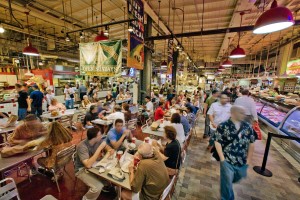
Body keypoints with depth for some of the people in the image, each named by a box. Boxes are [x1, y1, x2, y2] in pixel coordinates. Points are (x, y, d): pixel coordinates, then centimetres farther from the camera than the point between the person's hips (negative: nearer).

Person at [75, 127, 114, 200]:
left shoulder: (99, 141, -14)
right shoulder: (82, 146, -31)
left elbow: (107, 147, 3)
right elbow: (88, 165, -39)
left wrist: (109, 150, -20)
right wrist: (99, 149, -39)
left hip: (94, 164, 6)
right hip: (82, 169, -6)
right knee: (98, 187, -22)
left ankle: (104, 185, 23)